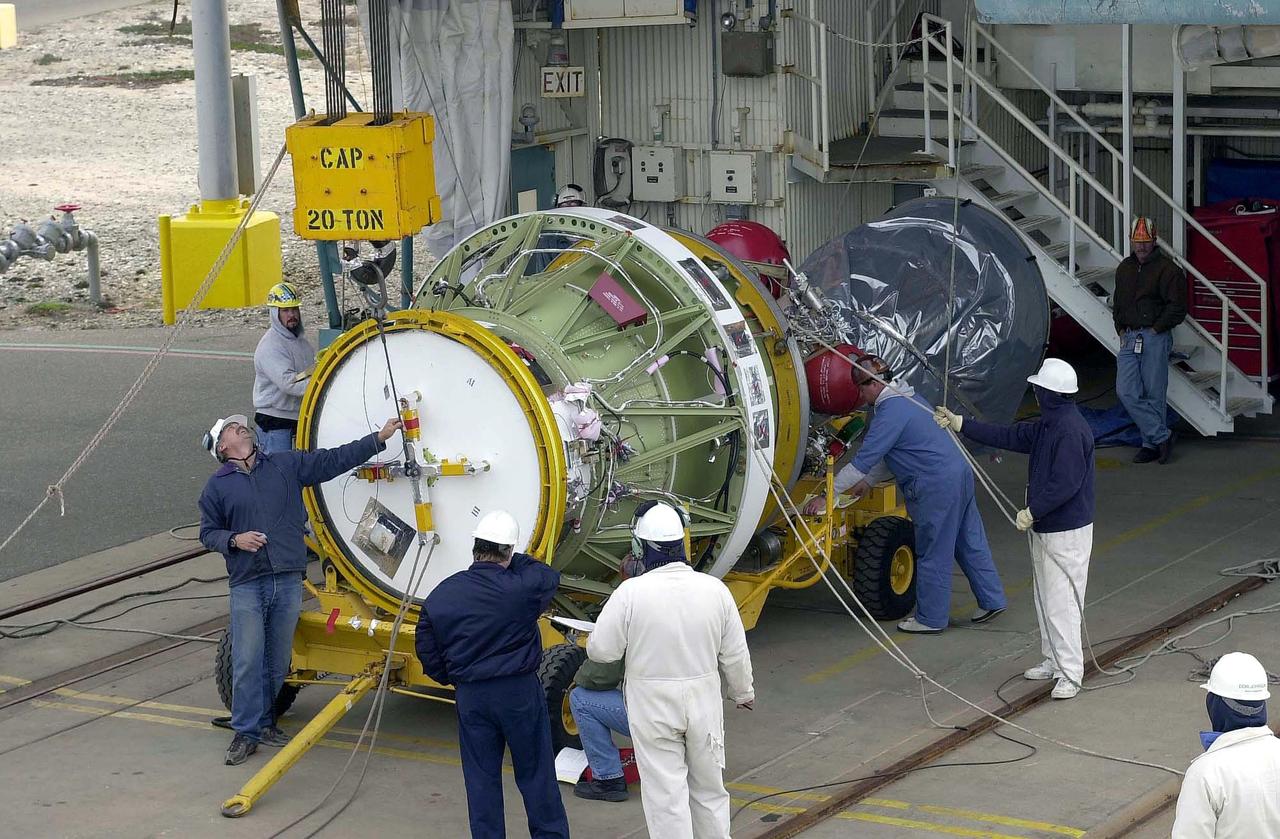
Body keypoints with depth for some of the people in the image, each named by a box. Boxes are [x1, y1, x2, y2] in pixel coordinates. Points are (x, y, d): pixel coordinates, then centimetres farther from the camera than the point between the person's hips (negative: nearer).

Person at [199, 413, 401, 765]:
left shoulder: (286, 465, 11)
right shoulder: (218, 485, 6)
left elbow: (333, 460, 11)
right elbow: (208, 533, 10)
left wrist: (378, 439, 7)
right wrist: (235, 540, -11)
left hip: (288, 580, 3)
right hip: (247, 584, -3)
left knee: (278, 660, 8)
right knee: (248, 661, -7)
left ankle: (265, 722, 21)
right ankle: (246, 733, 0)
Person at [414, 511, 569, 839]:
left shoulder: (442, 595, -5)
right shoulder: (523, 587, -16)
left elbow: (426, 650, 3)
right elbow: (550, 576, 7)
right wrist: (515, 561, 16)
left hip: (470, 697, 2)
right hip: (520, 690, -2)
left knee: (481, 778, 11)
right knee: (536, 775, 11)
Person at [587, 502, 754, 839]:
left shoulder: (631, 592, -18)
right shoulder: (714, 589, -7)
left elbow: (600, 650, -11)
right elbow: (735, 654, 2)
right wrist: (743, 693, 19)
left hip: (653, 706, -3)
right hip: (704, 701, 3)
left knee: (666, 796, 4)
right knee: (709, 790, 18)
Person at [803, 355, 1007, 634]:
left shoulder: (890, 413, -16)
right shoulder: (908, 399, 16)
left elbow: (863, 461, -18)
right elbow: (882, 453, 28)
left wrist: (827, 495, -13)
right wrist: (868, 482, 29)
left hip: (937, 487, -10)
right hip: (959, 473, 10)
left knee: (932, 553, 1)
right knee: (970, 542, 17)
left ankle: (930, 618, 10)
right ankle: (992, 600, 23)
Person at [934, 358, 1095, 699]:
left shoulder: (1071, 431, -22)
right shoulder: (1048, 425, 11)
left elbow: (1066, 484, -26)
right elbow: (1009, 436, 18)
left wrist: (1032, 512, -20)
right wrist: (959, 424, 19)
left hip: (1067, 531, -11)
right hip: (1045, 528, 11)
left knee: (1061, 602, -9)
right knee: (1045, 598, 18)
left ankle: (1070, 674, -7)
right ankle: (1053, 660, 29)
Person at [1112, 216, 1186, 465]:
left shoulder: (1167, 269, -6)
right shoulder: (1125, 268, 15)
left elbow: (1177, 307, -10)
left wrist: (1155, 329, -10)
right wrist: (1121, 330, 13)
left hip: (1155, 339, -6)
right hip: (1129, 339, 6)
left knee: (1154, 394, -1)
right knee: (1126, 392, -4)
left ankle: (1152, 444, 9)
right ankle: (1162, 436, 1)